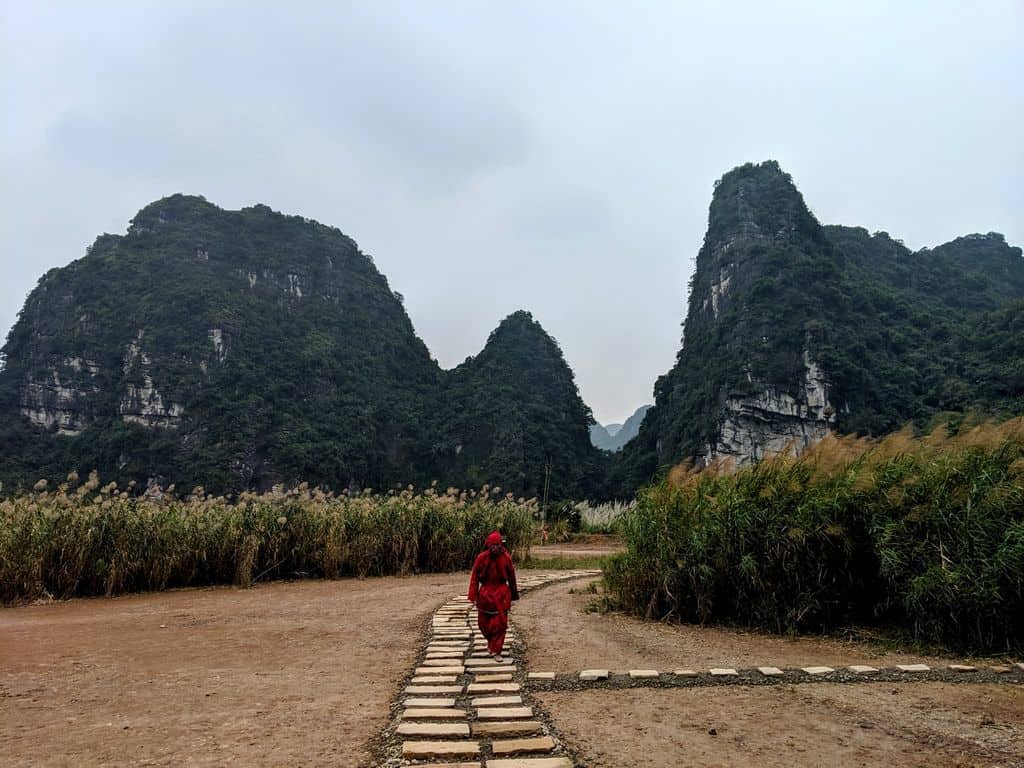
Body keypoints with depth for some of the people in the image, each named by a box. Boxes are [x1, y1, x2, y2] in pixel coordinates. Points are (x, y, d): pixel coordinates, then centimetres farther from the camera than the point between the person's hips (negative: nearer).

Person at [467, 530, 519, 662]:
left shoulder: (506, 558, -9)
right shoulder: (481, 558, -11)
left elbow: (511, 577, 3)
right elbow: (474, 577, -6)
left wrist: (513, 595, 10)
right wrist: (474, 596, -10)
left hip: (501, 594, -1)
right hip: (485, 594, 1)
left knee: (500, 623, -3)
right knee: (484, 623, 13)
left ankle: (496, 651, 9)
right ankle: (492, 643, 42)